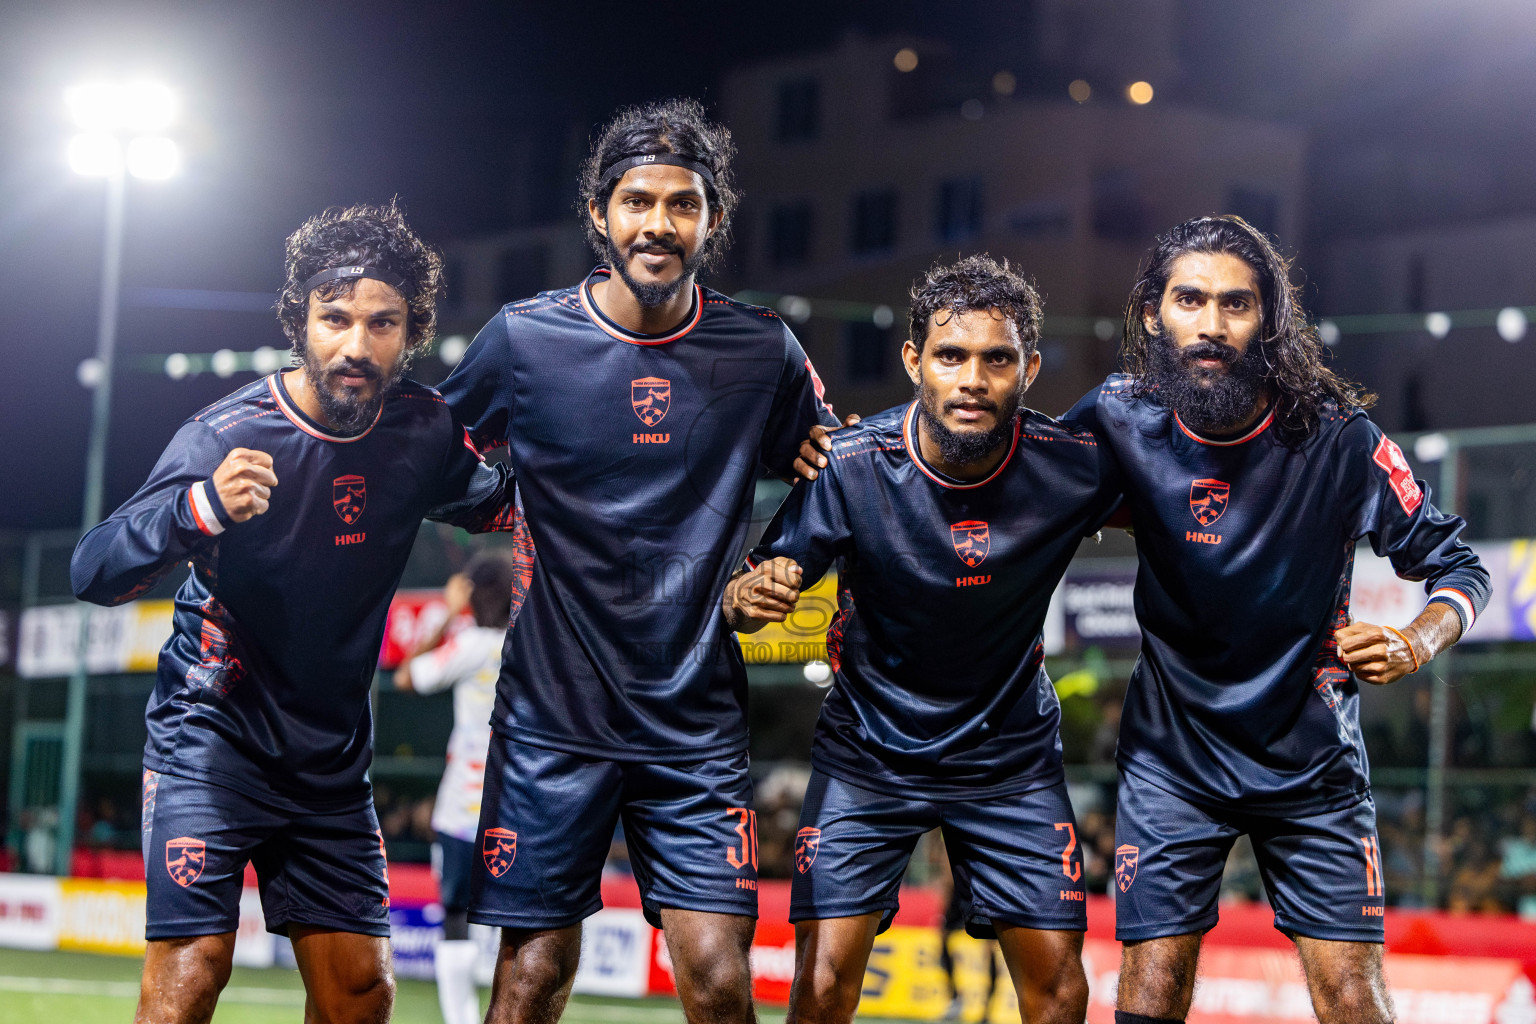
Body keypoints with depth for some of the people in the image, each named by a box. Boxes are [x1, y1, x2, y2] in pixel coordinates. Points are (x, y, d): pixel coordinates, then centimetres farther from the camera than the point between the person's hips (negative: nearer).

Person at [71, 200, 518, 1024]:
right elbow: (93, 573, -24)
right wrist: (200, 507, -43)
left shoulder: (423, 433, -3)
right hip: (212, 734, -5)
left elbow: (500, 504, 19)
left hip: (331, 760, 5)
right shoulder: (224, 436, -17)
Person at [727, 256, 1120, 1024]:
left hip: (1012, 756, 2)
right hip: (868, 751, -1)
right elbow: (751, 588, -14)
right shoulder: (850, 465, -21)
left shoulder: (1074, 467, -17)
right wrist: (748, 598, -37)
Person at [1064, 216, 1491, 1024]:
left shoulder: (1337, 439, -13)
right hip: (1171, 756, 1)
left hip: (1311, 763, 0)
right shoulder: (1121, 421, -10)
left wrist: (1415, 642, -22)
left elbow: (1458, 567, -3)